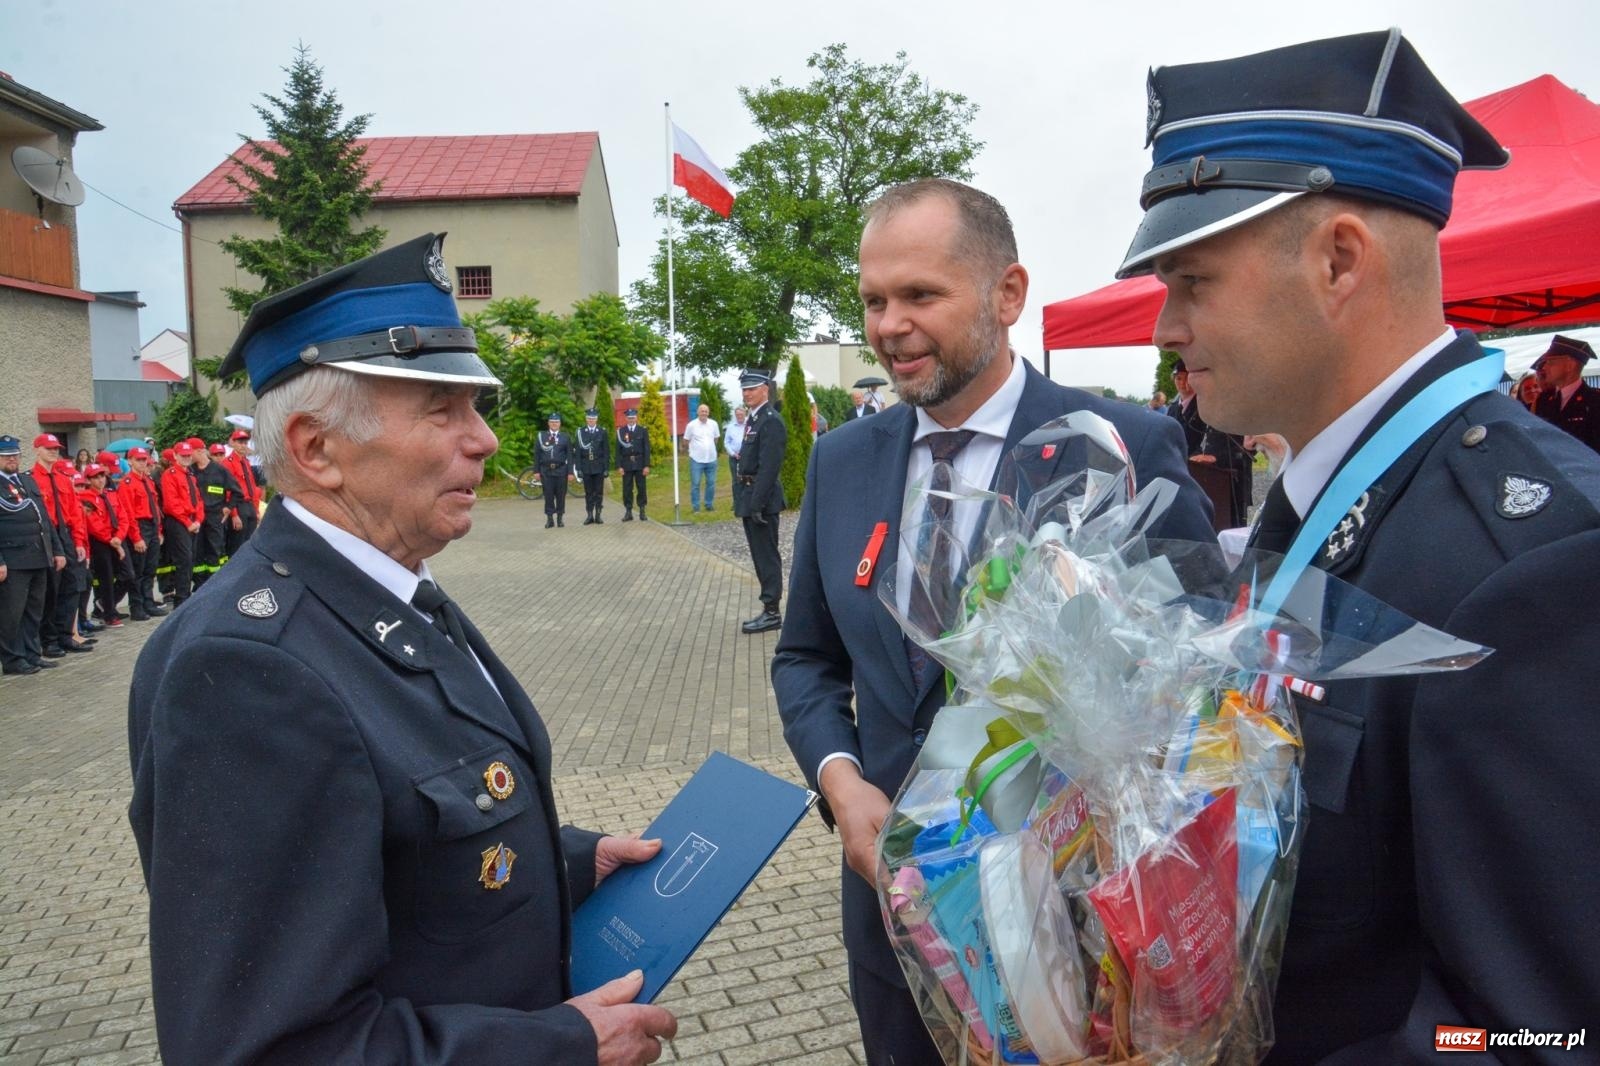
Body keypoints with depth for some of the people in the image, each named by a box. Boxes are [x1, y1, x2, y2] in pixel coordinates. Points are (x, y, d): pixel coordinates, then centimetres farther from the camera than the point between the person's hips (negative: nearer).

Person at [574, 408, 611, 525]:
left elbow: (607, 452, 3)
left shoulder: (602, 432, 4)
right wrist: (579, 468, -4)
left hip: (599, 466, 0)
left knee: (599, 492, 2)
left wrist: (606, 468, -4)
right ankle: (589, 516, 7)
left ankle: (598, 515, 7)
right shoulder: (580, 432, 4)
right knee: (588, 492, 3)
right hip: (586, 467, 0)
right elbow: (578, 452, 3)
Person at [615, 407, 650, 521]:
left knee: (641, 488, 2)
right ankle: (628, 512, 4)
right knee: (627, 489, 0)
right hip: (626, 464, 0)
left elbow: (647, 449, 2)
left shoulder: (643, 430, 5)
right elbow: (618, 450, 4)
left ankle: (642, 512, 8)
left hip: (640, 464, 0)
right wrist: (619, 466, -4)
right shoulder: (620, 431, 6)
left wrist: (647, 465, -5)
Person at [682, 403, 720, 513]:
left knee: (711, 483, 8)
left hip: (711, 459, 3)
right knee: (695, 484, -1)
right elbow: (685, 441, 2)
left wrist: (709, 447, 11)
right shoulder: (691, 425, -7)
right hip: (696, 459, -3)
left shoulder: (714, 424, 1)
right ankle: (695, 507, 5)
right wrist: (696, 447, 6)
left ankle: (709, 505, 20)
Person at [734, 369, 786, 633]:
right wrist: (745, 500, 15)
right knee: (761, 555, 13)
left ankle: (771, 612, 3)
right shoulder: (754, 419, 15)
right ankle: (769, 609, 21)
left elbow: (769, 467, -21)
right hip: (751, 496, 10)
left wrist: (757, 503, -22)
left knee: (766, 555, -4)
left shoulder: (771, 421, -15)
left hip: (762, 497, -10)